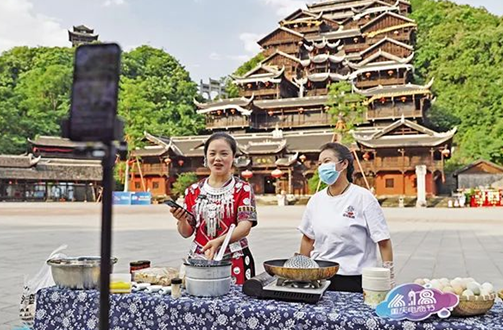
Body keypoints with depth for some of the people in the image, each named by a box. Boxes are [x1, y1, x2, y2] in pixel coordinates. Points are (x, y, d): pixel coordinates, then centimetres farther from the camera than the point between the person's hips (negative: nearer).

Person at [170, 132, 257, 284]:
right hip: (198, 260, 3)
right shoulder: (193, 190, 6)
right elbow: (187, 232, 8)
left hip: (234, 261, -2)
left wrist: (219, 241, -29)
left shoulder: (243, 189, -2)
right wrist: (181, 220, -13)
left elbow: (245, 227, -13)